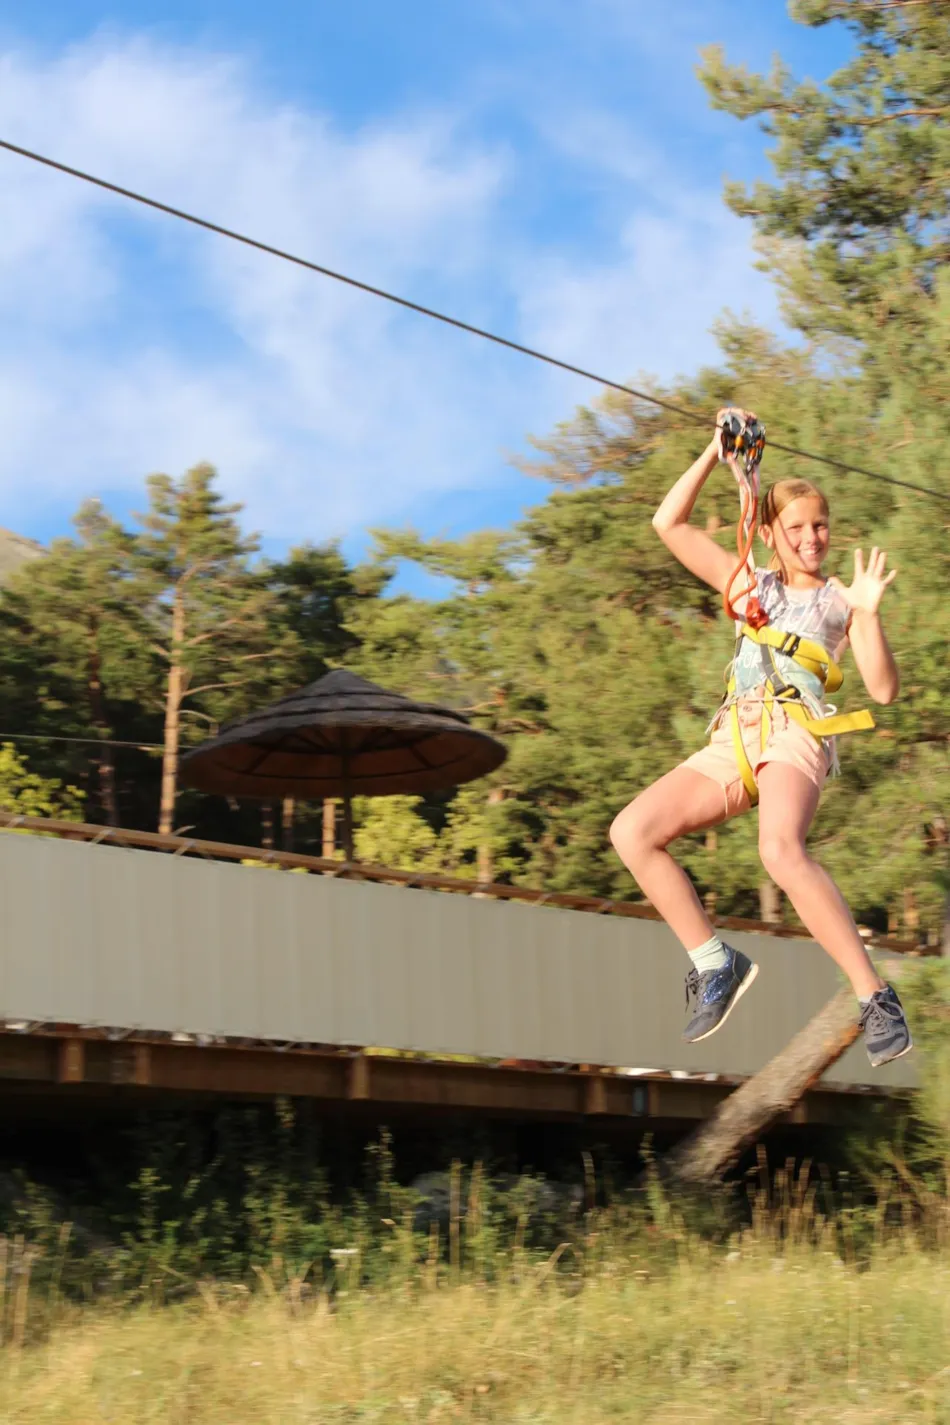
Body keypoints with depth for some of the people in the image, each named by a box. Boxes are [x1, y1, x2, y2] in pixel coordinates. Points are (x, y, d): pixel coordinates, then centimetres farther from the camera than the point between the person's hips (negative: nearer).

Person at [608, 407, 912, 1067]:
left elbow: (885, 689, 2)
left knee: (782, 849, -36)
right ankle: (715, 963, -4)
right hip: (734, 739, 5)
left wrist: (869, 614, -11)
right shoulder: (750, 583, 23)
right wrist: (714, 456, 14)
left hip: (797, 733, -5)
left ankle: (877, 998, -33)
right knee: (632, 832, -14)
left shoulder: (840, 601, 13)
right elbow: (670, 523, 20)